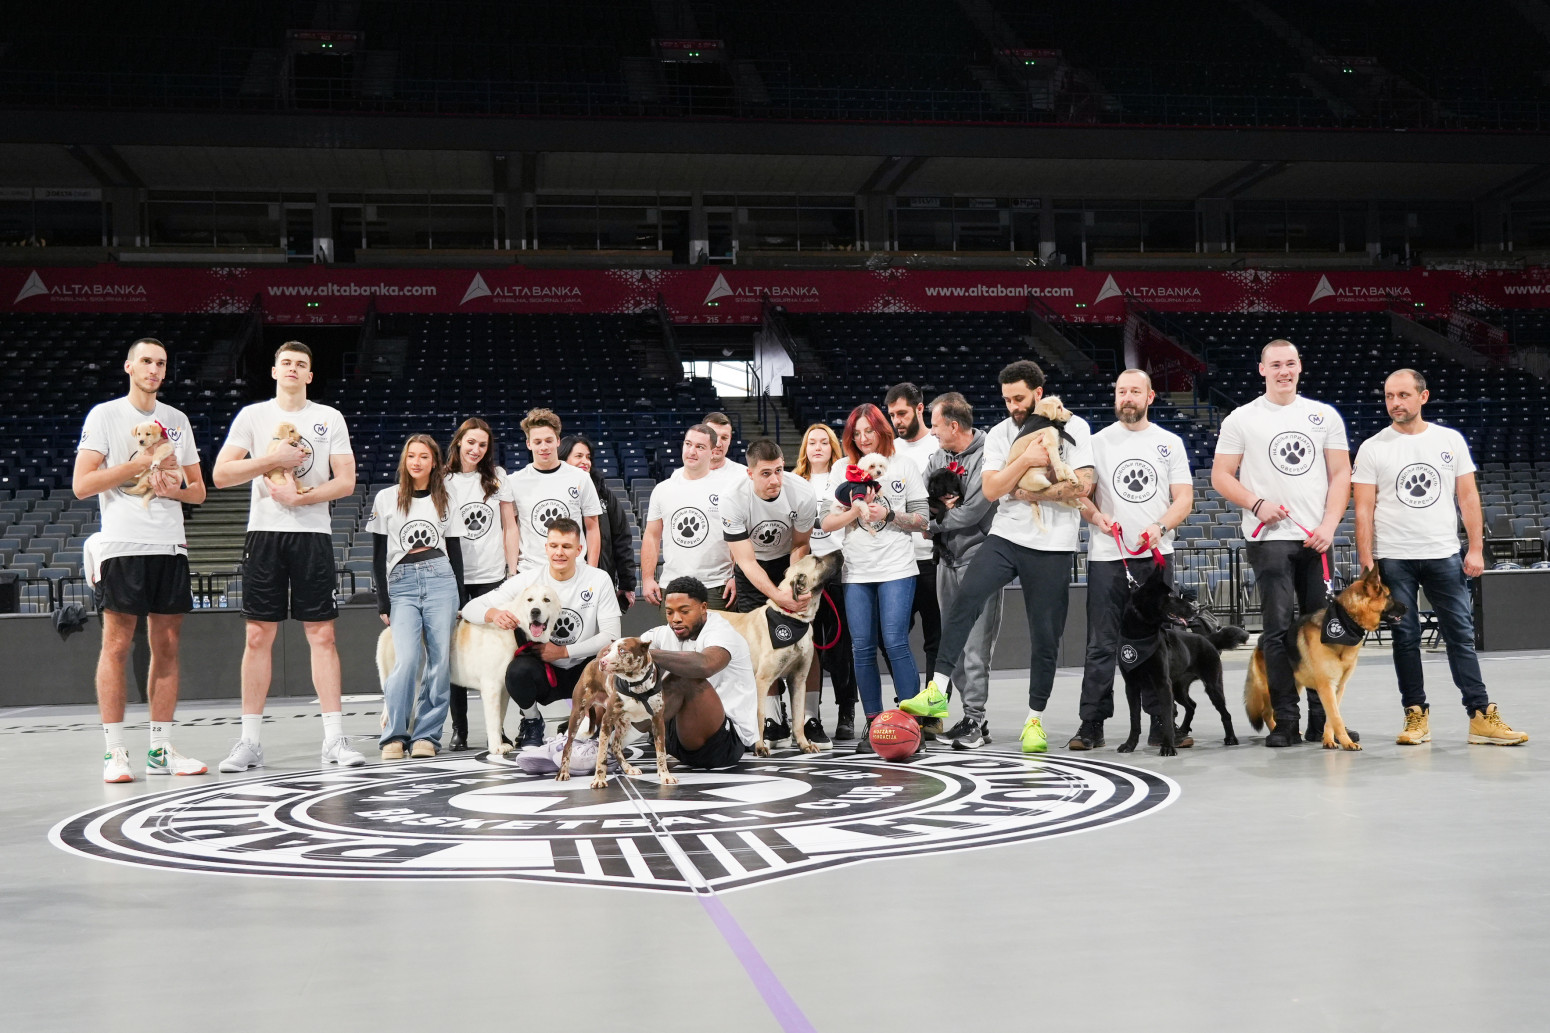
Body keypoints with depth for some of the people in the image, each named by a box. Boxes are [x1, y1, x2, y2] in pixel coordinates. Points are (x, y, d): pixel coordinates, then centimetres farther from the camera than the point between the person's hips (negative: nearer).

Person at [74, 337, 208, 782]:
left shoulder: (177, 420, 16)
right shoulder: (105, 415, 2)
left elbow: (198, 491, 18)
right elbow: (81, 485, -7)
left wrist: (171, 487, -3)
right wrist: (140, 464, -12)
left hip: (171, 546, 5)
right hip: (123, 545, -5)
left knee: (167, 647, 5)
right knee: (116, 645, -6)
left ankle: (160, 749, 10)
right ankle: (114, 752, -2)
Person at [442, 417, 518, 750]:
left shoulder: (497, 477, 8)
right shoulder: (443, 481, 4)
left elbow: (510, 527, 9)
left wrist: (513, 571, 2)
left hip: (491, 576, 1)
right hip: (453, 576, 0)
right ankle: (458, 729, 7)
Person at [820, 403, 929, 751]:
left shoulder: (903, 466, 6)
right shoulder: (842, 469, 11)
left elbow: (921, 519, 4)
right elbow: (827, 523, 6)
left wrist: (889, 515, -12)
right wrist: (856, 510, -11)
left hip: (896, 568, -3)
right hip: (856, 571, 3)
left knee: (895, 642, -12)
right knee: (862, 648, 1)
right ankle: (873, 725, 9)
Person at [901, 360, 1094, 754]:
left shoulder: (1072, 427, 0)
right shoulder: (999, 434, 9)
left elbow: (1082, 485, -10)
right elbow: (990, 489, -2)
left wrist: (1029, 494, -7)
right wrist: (1027, 460, -14)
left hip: (1053, 547, -2)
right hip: (1006, 537, 2)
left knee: (1045, 636, 3)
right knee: (966, 597, -23)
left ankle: (1034, 720, 17)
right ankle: (937, 691, -24)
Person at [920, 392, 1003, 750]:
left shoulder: (987, 457, -11)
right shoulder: (936, 459, 13)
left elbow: (972, 513, -17)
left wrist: (933, 521, -6)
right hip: (947, 560, 8)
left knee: (976, 644, -9)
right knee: (953, 643, 8)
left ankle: (975, 719, -6)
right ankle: (972, 716, 15)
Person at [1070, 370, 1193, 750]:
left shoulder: (1170, 443, 9)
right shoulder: (1098, 442, 7)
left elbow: (1184, 497, 4)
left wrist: (1160, 526, -14)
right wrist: (1097, 517, -15)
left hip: (1156, 555, 1)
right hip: (1107, 558, -1)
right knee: (1102, 645, -2)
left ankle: (1163, 723, 12)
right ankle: (1091, 725, 2)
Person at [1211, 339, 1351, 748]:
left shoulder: (1325, 415, 11)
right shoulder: (1241, 419, 4)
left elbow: (1340, 474, 8)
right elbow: (1221, 476, 4)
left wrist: (1329, 525, -5)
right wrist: (1258, 505, -12)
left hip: (1316, 540, 3)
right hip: (1270, 539, -3)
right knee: (1279, 629, -6)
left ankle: (1322, 719, 14)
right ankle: (1285, 721, -1)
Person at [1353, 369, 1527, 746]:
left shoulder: (1451, 440, 6)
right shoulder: (1372, 449, 1)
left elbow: (1468, 497, 6)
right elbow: (1364, 510, -2)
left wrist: (1476, 550, -2)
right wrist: (1366, 562, -9)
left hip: (1444, 556, 1)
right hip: (1393, 559, -1)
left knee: (1462, 636, 1)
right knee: (1405, 638, 4)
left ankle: (1482, 716, 2)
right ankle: (1416, 715, 12)